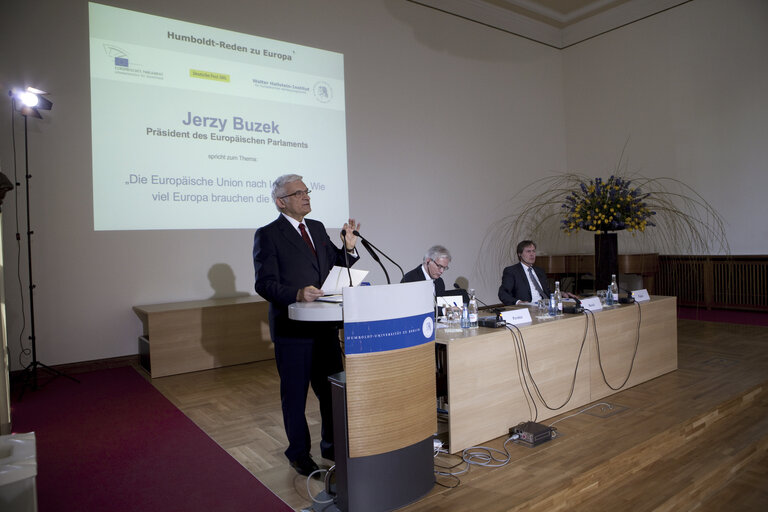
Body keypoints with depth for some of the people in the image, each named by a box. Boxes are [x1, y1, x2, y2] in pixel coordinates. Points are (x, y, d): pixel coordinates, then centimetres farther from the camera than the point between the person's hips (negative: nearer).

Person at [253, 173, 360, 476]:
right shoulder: (267, 235, -8)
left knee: (333, 389, 16)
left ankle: (332, 445, 36)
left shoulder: (318, 228, 11)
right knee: (295, 393, 9)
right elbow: (265, 284, -15)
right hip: (292, 329, -6)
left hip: (325, 326, 6)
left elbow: (335, 266, 14)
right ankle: (299, 453, 29)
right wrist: (297, 294, -29)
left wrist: (349, 247, -4)